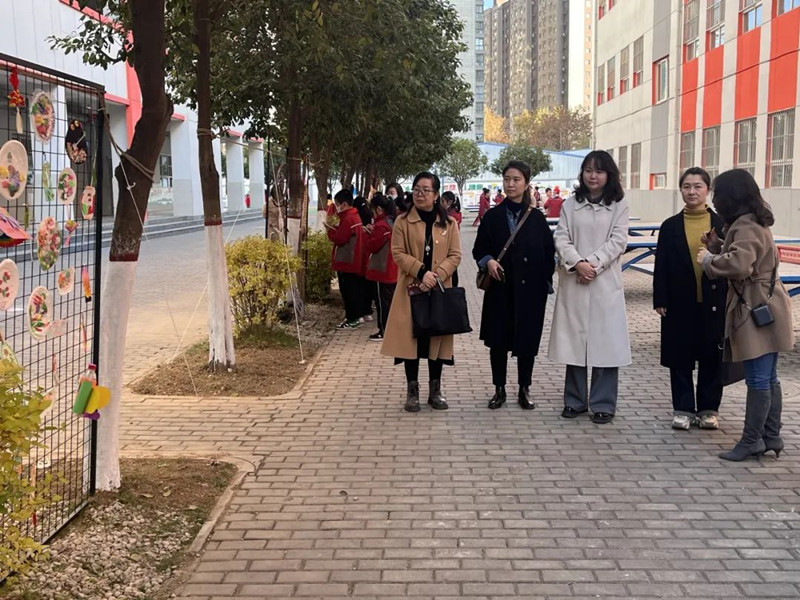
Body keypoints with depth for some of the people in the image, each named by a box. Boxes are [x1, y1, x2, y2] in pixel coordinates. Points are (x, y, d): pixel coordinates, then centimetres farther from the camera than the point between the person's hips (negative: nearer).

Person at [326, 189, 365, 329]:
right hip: (353, 260, 10)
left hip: (346, 261, -10)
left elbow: (339, 239, -20)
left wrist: (330, 229, -5)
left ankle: (351, 319, -2)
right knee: (353, 290, 13)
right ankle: (354, 317, 18)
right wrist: (335, 227, 5)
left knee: (348, 290, -5)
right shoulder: (354, 216, 14)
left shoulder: (348, 218, -17)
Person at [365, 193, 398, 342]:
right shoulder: (393, 222, 9)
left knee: (383, 301, -1)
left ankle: (383, 331, 5)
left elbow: (371, 246, -16)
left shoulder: (381, 225, -19)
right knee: (391, 299, 14)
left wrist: (369, 233, -2)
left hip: (382, 270, -9)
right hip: (393, 271, 9)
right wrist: (373, 232, 5)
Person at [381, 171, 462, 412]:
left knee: (436, 338, 6)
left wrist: (436, 276, -14)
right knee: (410, 337, 0)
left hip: (439, 290, 1)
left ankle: (435, 390, 17)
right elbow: (398, 253, -4)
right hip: (411, 289, -1)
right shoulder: (403, 221, 2)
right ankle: (413, 391, 10)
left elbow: (455, 256, 1)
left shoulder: (449, 223, 5)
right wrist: (421, 271, -18)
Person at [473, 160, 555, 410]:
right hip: (500, 289, 0)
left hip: (530, 289, 0)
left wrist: (546, 282, -4)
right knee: (498, 340, 5)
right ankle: (499, 389, 18)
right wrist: (488, 261, -16)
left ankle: (524, 389, 20)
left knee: (527, 340, 6)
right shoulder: (493, 216, 2)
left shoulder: (536, 218, 2)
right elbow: (479, 249, 5)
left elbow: (549, 252, 4)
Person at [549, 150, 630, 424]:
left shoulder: (618, 204, 4)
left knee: (605, 342, -1)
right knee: (574, 341, 6)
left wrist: (593, 264, -14)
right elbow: (561, 238, 1)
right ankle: (575, 400, 17)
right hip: (573, 281, 2)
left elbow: (618, 241, -4)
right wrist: (577, 263, -15)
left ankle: (603, 404, 7)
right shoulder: (571, 204, 9)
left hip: (605, 282, -2)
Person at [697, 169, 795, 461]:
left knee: (757, 379, -4)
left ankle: (752, 441, 2)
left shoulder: (745, 227, -18)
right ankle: (771, 437, 20)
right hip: (761, 308, 11)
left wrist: (708, 259, -16)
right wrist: (717, 247, 7)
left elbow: (739, 264, -32)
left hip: (758, 311, -11)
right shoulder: (752, 222, 17)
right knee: (768, 378, 14)